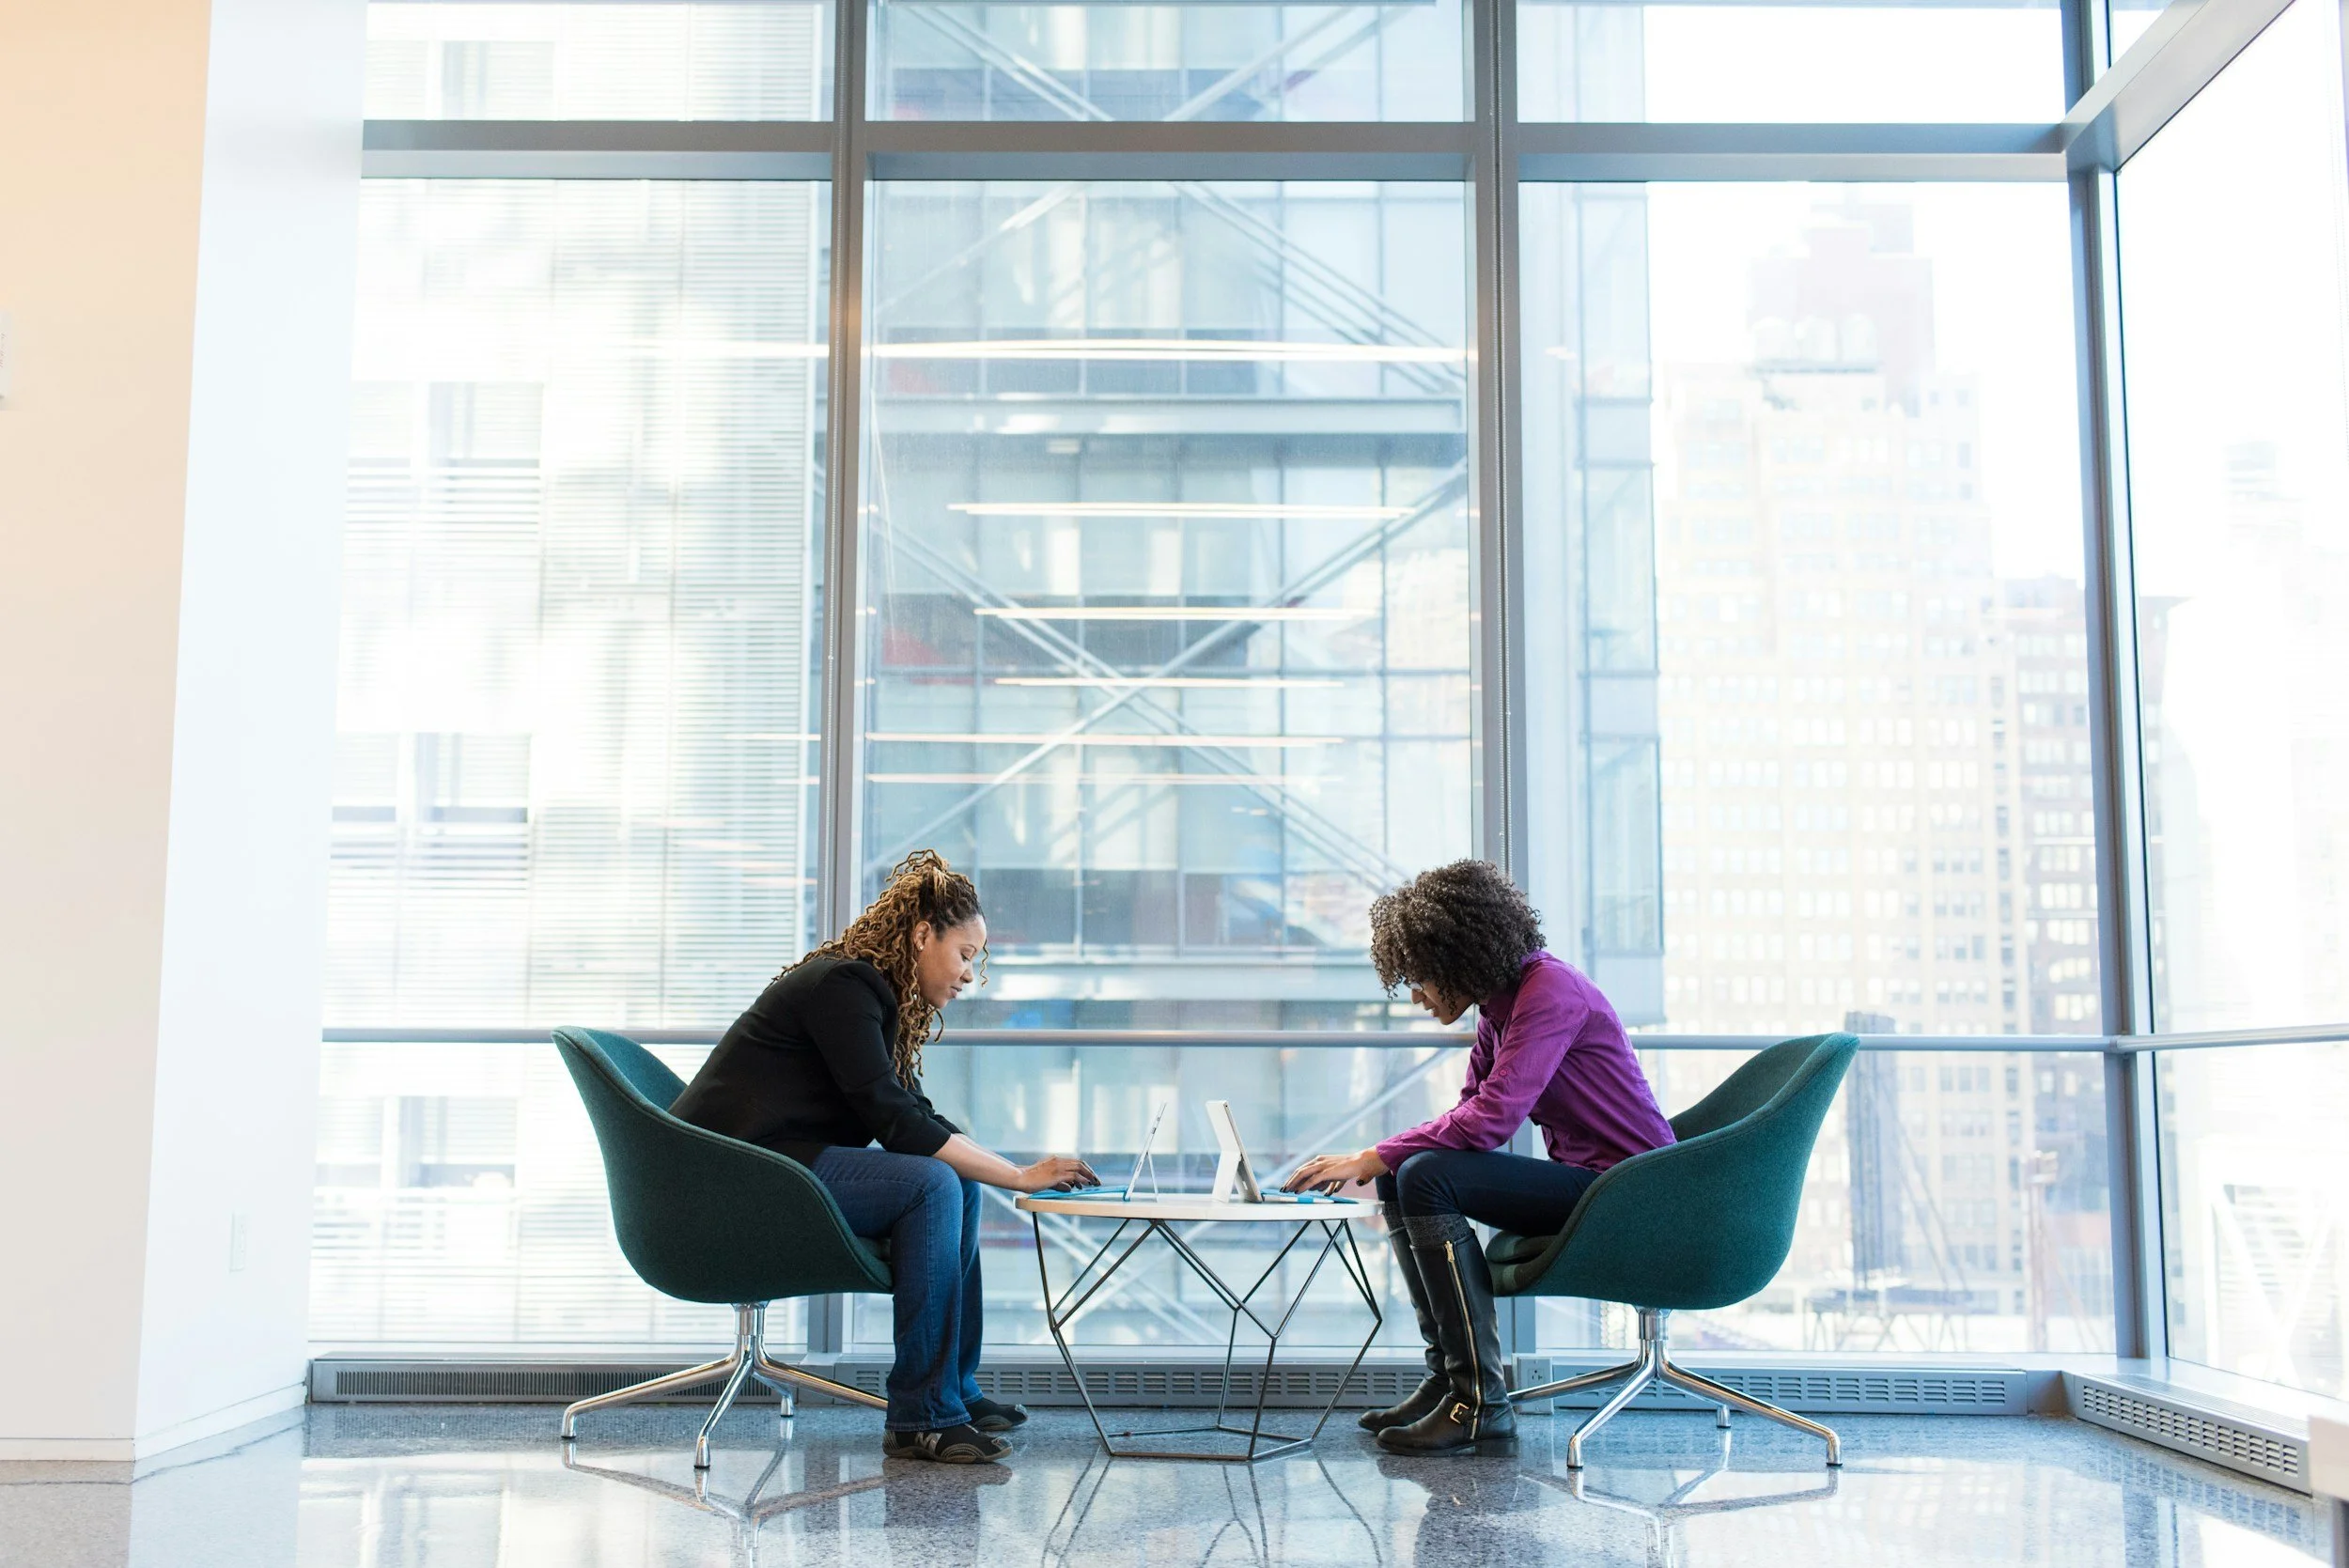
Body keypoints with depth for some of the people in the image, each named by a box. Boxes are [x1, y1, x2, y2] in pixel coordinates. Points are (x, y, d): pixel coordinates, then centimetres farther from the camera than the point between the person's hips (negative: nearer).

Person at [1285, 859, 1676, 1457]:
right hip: (1580, 1180, 10)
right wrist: (1376, 1163, -2)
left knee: (1428, 1178, -23)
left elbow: (1491, 1118, -27)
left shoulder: (1550, 992, -18)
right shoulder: (1500, 1004, 11)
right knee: (1400, 1179, 5)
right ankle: (1447, 1379, 6)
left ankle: (1481, 1405, -21)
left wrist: (1373, 1159, -20)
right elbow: (1471, 1112, 13)